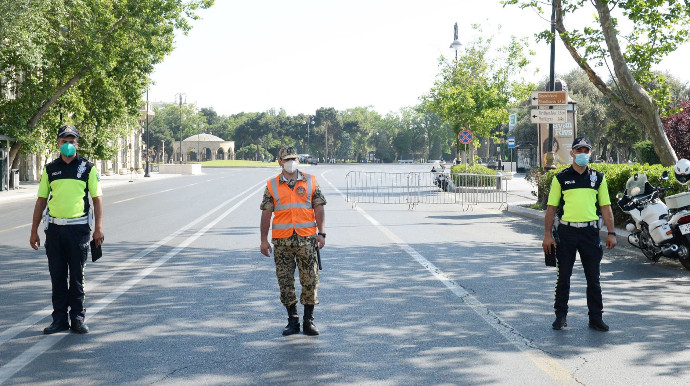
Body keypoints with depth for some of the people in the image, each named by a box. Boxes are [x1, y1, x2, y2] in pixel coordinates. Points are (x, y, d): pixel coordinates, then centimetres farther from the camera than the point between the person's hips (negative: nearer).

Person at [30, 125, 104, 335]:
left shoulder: (87, 168, 3)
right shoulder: (50, 169, 10)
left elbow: (97, 198, 2)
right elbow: (41, 200, 13)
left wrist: (98, 228, -8)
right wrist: (34, 231, 9)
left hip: (78, 228, -2)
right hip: (54, 228, 2)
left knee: (77, 275, 4)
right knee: (57, 275, 5)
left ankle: (77, 318, 12)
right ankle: (59, 319, 13)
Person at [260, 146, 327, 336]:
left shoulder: (310, 182, 6)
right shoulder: (272, 185, 6)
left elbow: (318, 208, 6)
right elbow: (266, 213, 6)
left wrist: (321, 233, -3)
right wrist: (264, 240, 2)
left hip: (307, 238, 0)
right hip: (282, 240, 0)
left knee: (310, 279, 1)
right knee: (285, 281, 4)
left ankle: (308, 321, 11)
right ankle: (292, 320, 15)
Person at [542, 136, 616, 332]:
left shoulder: (598, 178, 10)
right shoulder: (560, 178, 4)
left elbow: (606, 207, 11)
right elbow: (551, 207, 4)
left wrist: (611, 233, 3)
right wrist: (547, 234, -2)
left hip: (590, 231, 1)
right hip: (566, 231, -1)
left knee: (593, 277, 5)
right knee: (563, 277, 5)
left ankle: (596, 317, 14)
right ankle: (560, 316, 14)